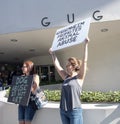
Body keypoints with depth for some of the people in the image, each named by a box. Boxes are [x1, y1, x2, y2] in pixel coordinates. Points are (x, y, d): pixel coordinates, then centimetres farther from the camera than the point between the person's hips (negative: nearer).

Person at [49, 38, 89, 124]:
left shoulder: (79, 77, -4)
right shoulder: (66, 77, 10)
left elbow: (84, 61, -12)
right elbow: (57, 65, 16)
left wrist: (86, 44, -13)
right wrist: (53, 54, 22)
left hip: (75, 111, -6)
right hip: (63, 111, 6)